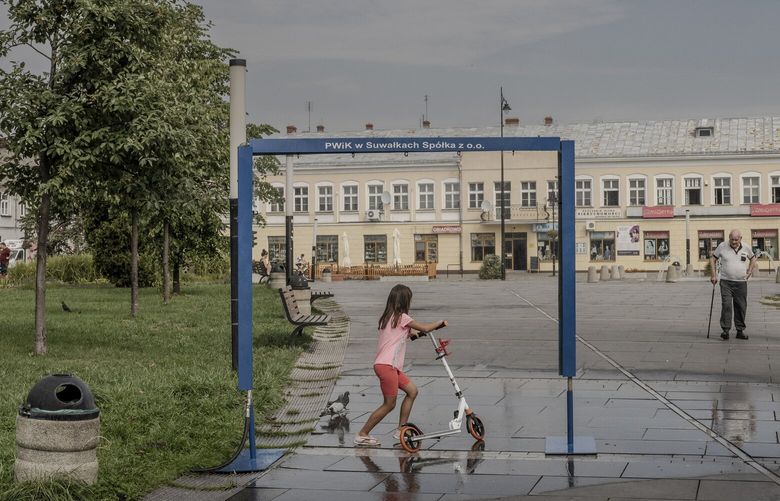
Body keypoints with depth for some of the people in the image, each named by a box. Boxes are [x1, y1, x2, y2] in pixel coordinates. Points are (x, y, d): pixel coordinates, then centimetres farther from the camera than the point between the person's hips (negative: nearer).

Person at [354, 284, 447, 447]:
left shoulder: (387, 318, 18)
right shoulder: (402, 317, -7)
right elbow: (425, 328, 0)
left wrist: (412, 335, 16)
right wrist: (441, 322, 15)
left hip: (392, 366, 10)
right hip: (386, 365, -10)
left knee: (412, 391, 15)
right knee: (389, 404, -4)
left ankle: (401, 430, 17)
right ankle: (362, 435, 2)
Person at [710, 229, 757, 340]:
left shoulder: (746, 248, 4)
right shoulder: (722, 247, -2)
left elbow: (753, 258, 24)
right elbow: (713, 259, 8)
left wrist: (750, 271, 13)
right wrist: (713, 275, 2)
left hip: (741, 282, 2)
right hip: (726, 282, -2)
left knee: (741, 307, 5)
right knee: (726, 305, -12)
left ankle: (740, 331, 14)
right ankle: (725, 330, -9)